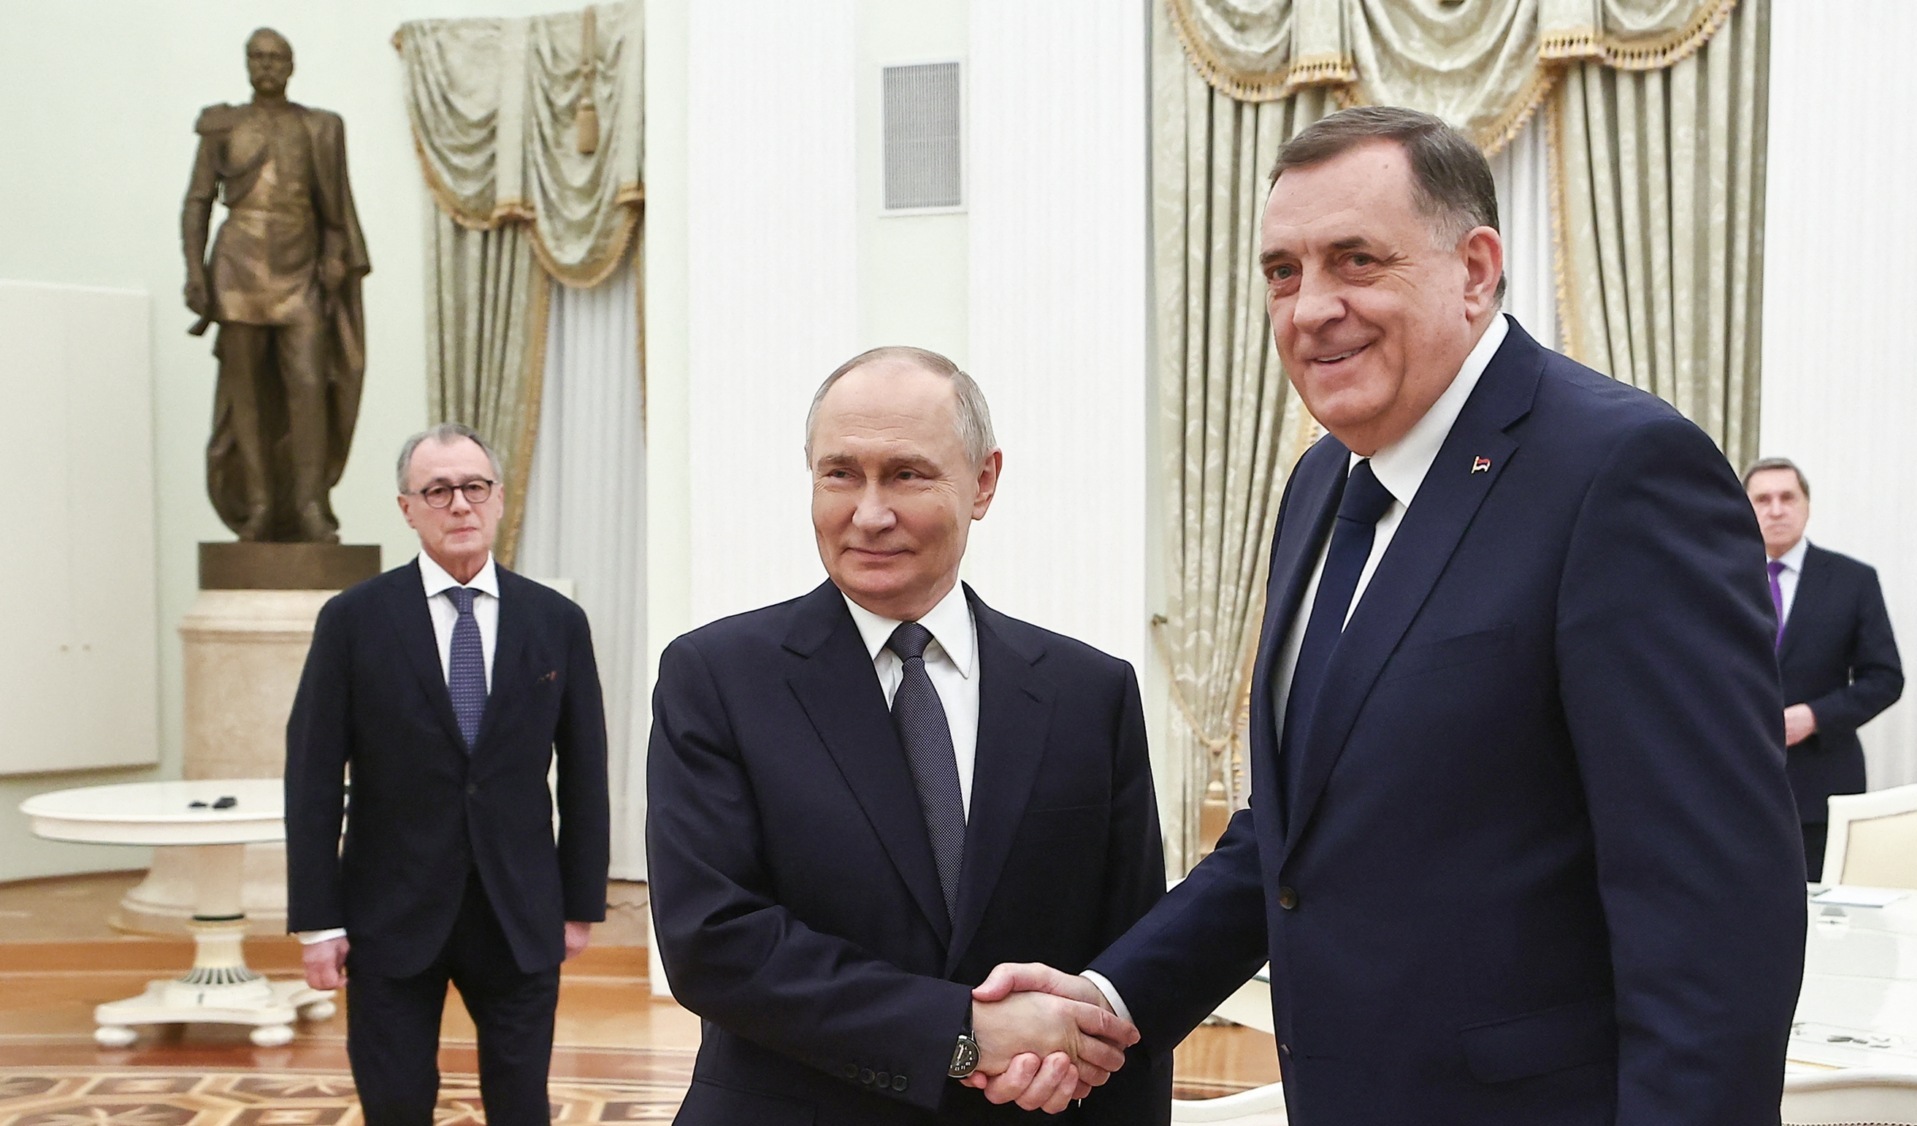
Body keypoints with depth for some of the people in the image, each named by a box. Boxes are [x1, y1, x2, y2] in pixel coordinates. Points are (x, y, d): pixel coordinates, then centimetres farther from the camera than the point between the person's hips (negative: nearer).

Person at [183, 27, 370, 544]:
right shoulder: (221, 125, 9)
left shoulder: (319, 128, 11)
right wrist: (194, 270, -4)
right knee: (245, 389, -1)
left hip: (301, 273, 0)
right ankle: (257, 506, 3)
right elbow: (197, 202, 7)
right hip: (241, 268, 0)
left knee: (310, 383, -12)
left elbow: (335, 209, 13)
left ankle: (310, 505, -12)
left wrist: (336, 264, 1)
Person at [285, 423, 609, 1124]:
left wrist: (582, 903, 6)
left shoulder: (557, 622, 2)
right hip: (392, 916, -1)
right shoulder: (354, 620, -3)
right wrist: (317, 920, -5)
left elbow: (584, 774, 6)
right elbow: (313, 778, -2)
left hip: (521, 916, 1)